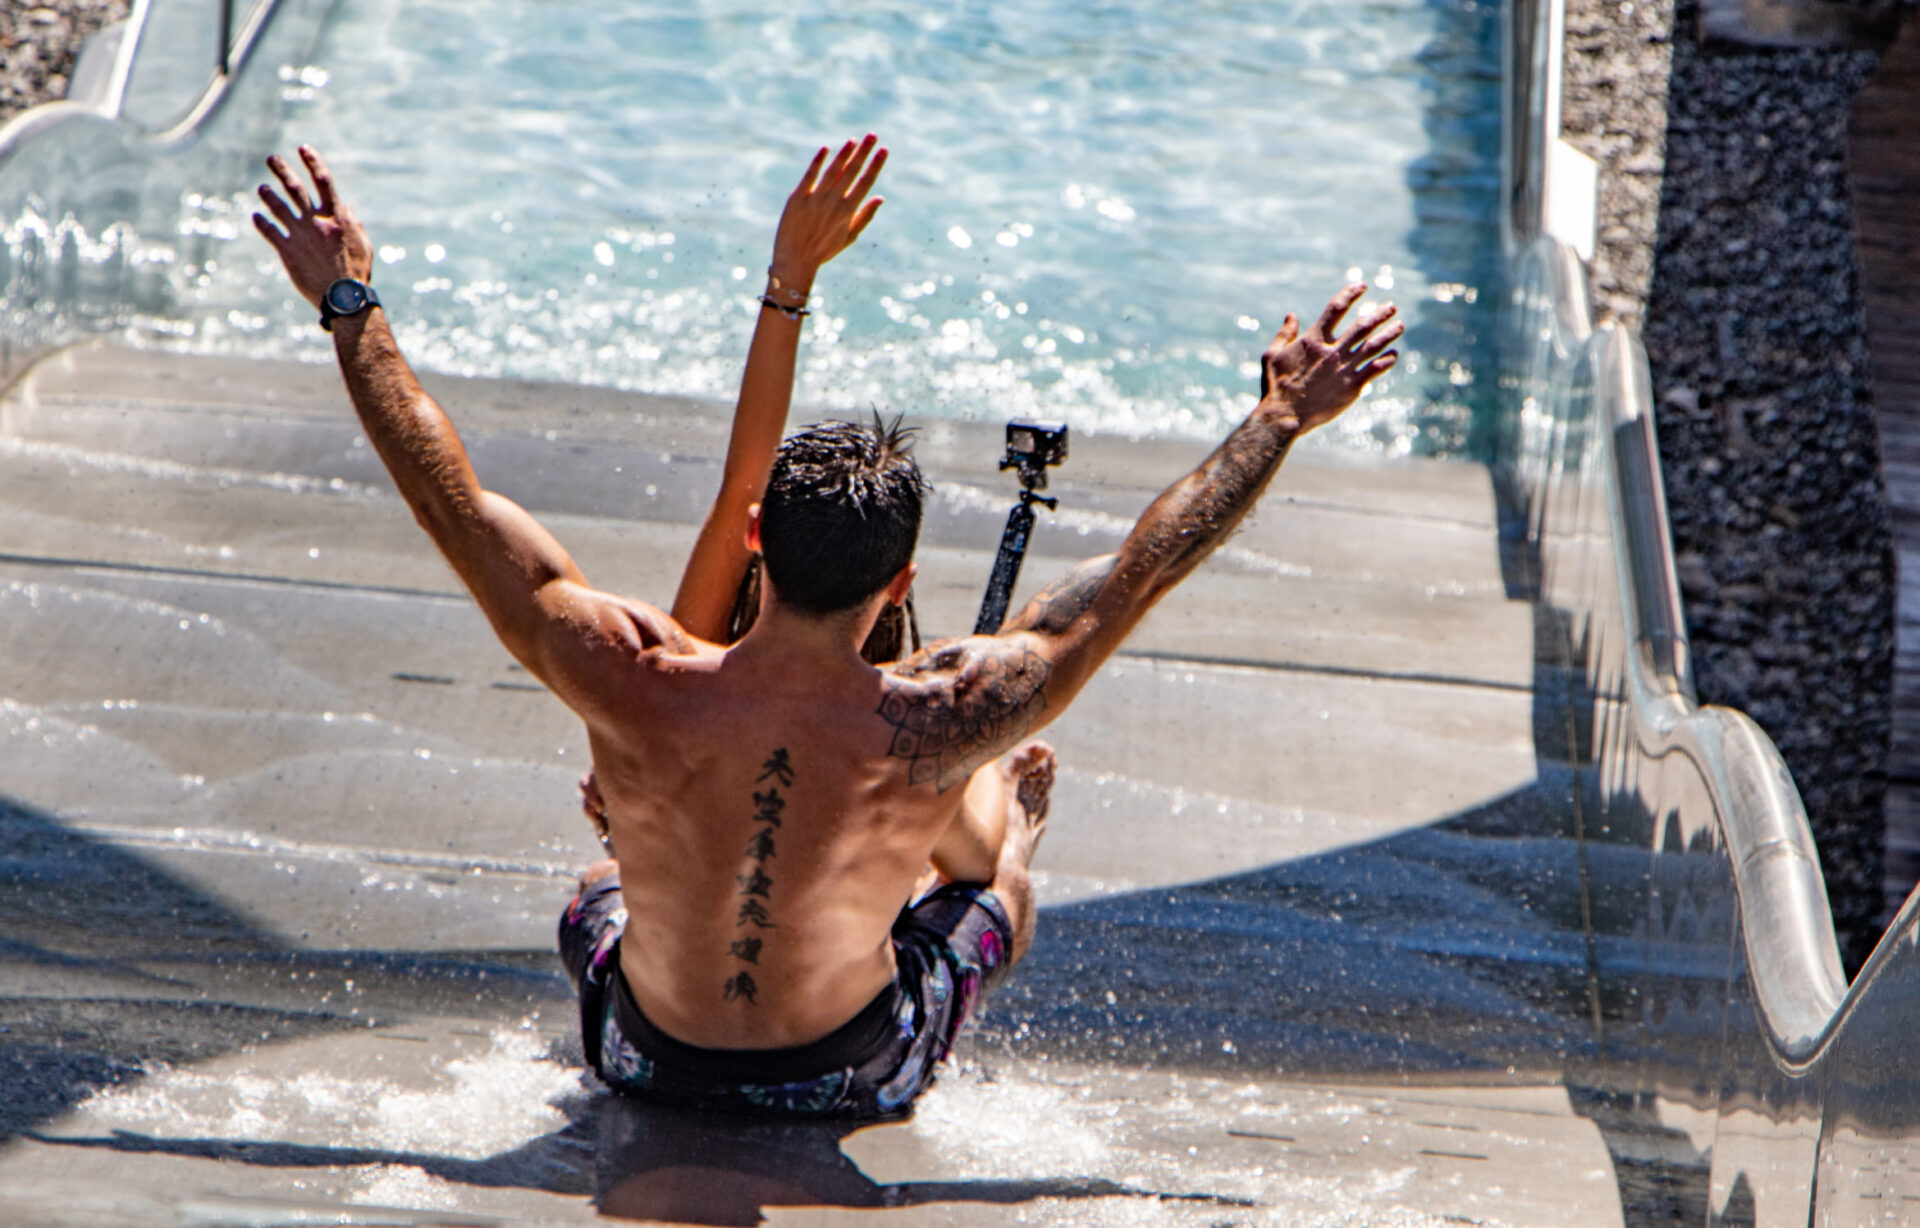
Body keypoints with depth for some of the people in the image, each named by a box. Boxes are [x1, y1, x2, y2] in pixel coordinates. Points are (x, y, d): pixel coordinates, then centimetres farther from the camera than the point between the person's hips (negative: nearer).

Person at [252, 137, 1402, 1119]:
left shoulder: (635, 684, -32)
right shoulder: (937, 725, -32)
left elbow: (451, 498, -23)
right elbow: (1139, 570, -21)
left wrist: (348, 303, -14)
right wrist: (1284, 416, -10)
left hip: (649, 1058, 0)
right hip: (856, 1076, 0)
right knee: (1009, 801, 28)